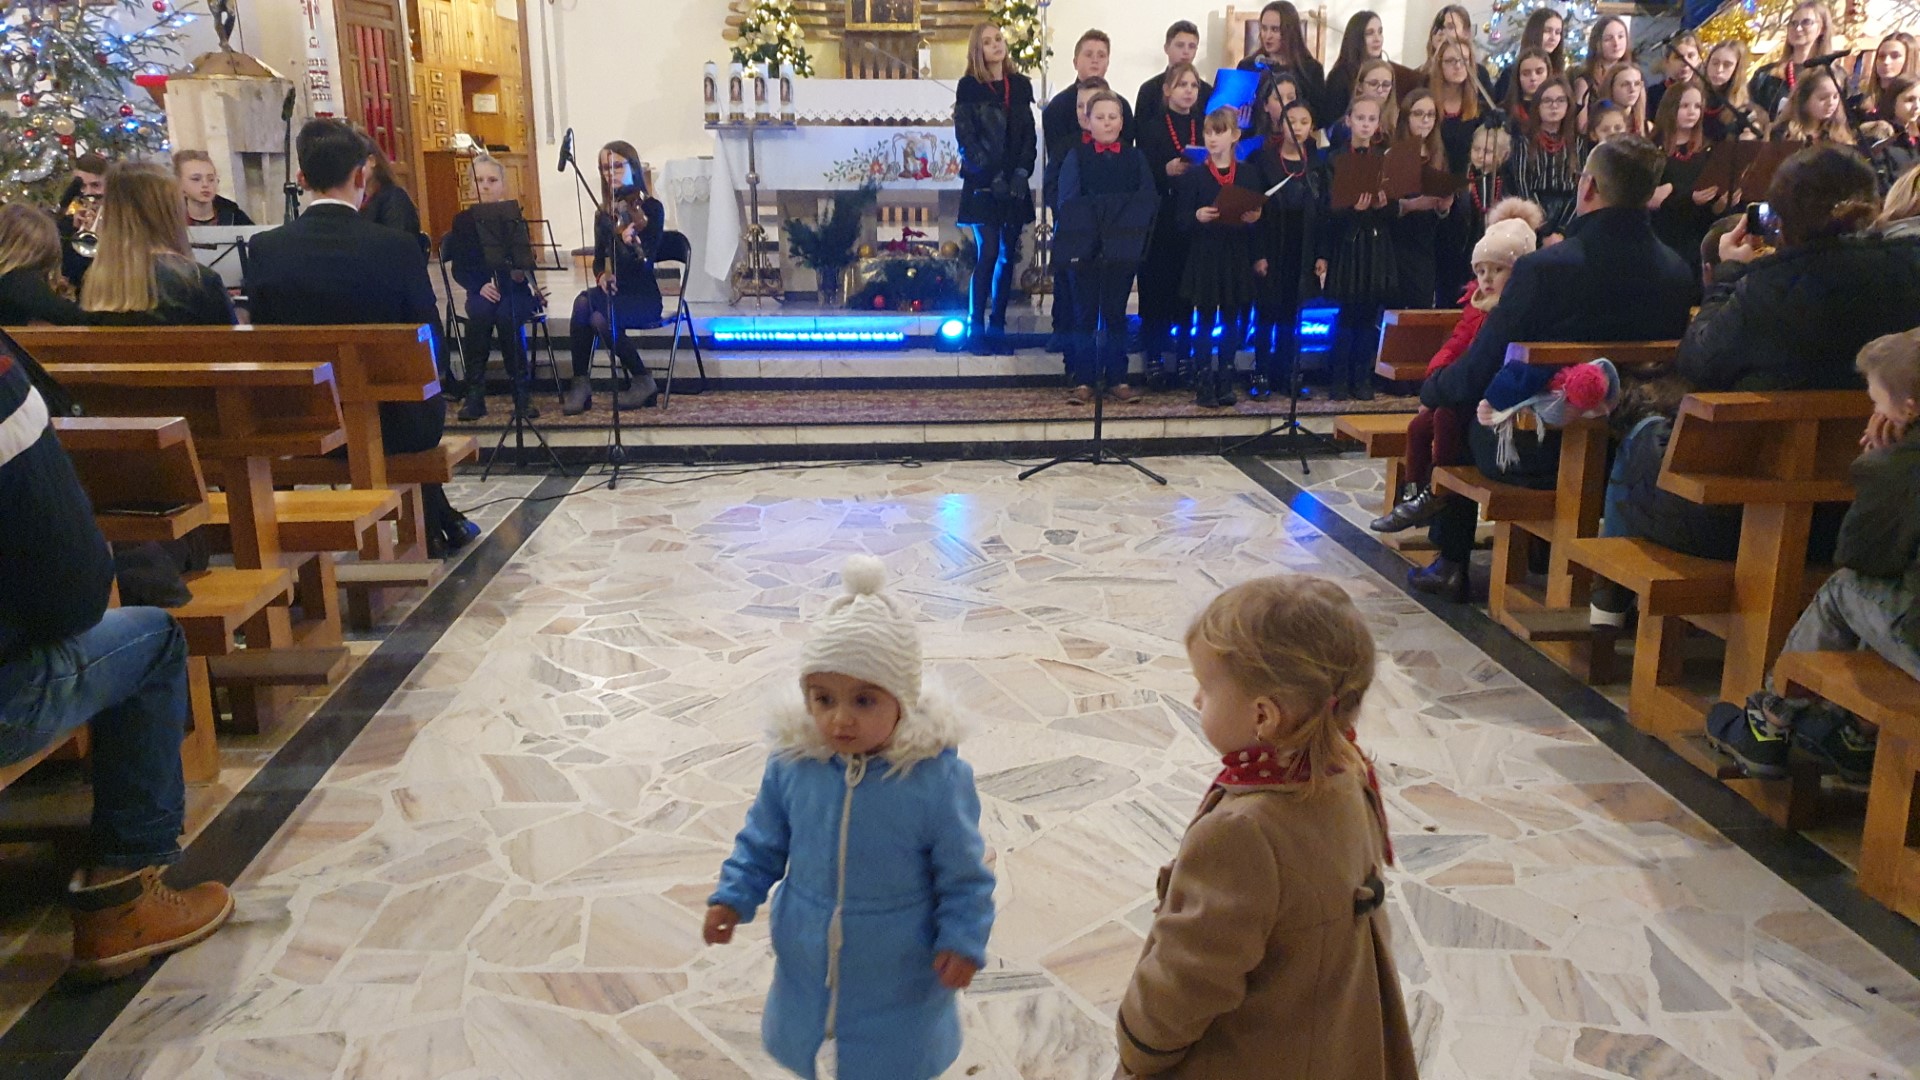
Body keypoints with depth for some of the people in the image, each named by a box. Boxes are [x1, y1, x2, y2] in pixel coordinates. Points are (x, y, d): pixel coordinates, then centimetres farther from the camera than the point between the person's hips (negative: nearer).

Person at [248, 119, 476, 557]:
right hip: (389, 422, -3)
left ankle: (440, 523, 47)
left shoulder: (264, 249, -8)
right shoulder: (396, 247, -17)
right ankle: (430, 531, 44)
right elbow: (431, 346, -9)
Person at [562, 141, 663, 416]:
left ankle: (643, 381, -15)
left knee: (593, 311, -32)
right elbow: (598, 258, 13)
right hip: (612, 291, 4)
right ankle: (580, 382, -22)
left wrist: (632, 243, -35)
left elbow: (647, 262, -14)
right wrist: (601, 275, -9)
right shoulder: (604, 213, 11)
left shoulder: (652, 208, -5)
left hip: (643, 295, -4)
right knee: (583, 303, -30)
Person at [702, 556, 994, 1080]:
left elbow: (964, 875, -12)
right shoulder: (791, 765, -16)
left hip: (898, 972, -3)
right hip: (807, 966, 3)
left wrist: (963, 940, -20)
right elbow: (764, 841, 3)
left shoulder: (936, 778, -25)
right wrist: (733, 896, -5)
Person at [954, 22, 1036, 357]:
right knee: (987, 254, -10)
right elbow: (966, 138, -6)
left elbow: (1029, 134, 8)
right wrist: (993, 176, -14)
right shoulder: (969, 87, 0)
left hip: (1015, 185, 4)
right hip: (982, 185, -4)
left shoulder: (1020, 85, 11)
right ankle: (976, 329, -4)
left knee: (1008, 256, 3)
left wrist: (1021, 173, -7)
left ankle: (997, 327, 9)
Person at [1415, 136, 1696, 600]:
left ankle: (1452, 563, 25)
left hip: (1533, 456, -6)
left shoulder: (1545, 267, -23)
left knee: (1453, 407, 22)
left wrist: (1432, 388, 7)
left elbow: (1476, 372, -15)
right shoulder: (1678, 273, -6)